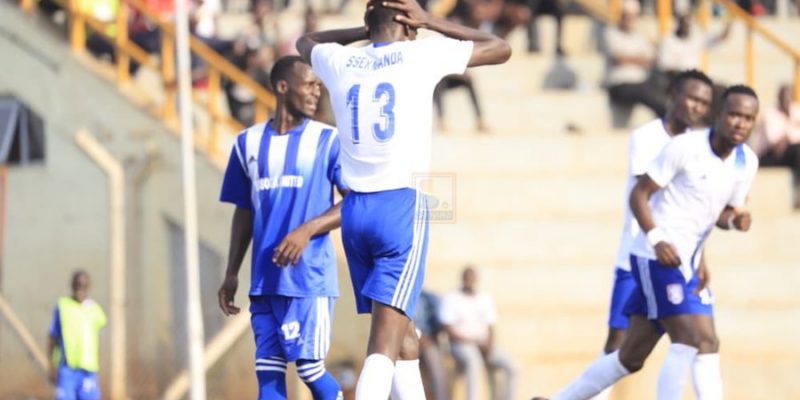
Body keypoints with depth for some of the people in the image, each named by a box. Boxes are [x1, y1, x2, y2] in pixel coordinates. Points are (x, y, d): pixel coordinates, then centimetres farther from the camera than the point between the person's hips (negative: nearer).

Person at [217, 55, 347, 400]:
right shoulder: (248, 143, 12)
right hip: (264, 279, 4)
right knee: (268, 371, 0)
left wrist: (307, 230, -18)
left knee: (309, 367, -8)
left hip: (309, 277, -4)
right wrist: (231, 274, 14)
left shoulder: (327, 141, 0)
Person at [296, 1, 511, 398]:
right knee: (386, 338, -13)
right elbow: (500, 48, 12)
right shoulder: (420, 55, -1)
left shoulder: (339, 62, 9)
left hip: (355, 209, 5)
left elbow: (306, 42, 36)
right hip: (402, 205, -5)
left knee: (401, 334, 18)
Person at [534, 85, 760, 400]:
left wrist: (735, 220, -5)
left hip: (684, 263, 8)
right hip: (658, 256, -8)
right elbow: (639, 193, -11)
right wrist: (656, 239, -24)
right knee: (688, 338, -18)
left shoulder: (747, 162, 6)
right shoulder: (686, 147, -14)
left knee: (632, 357, 10)